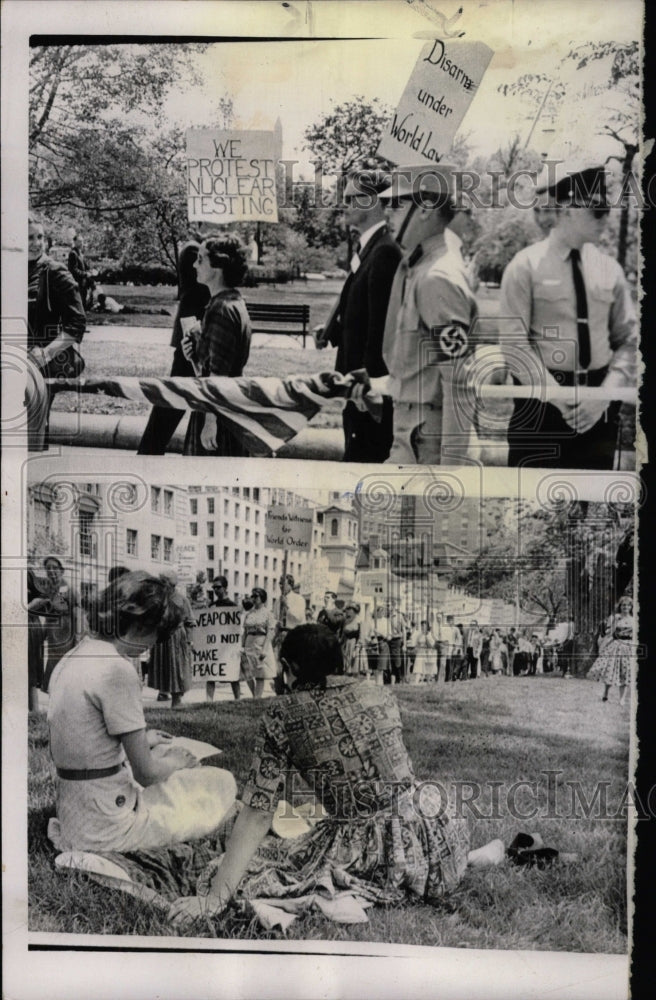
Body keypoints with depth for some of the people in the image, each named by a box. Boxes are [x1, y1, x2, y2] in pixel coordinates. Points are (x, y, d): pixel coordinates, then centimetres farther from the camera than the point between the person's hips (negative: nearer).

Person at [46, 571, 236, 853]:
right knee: (222, 782, 2)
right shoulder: (116, 669, -21)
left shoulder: (72, 658, 7)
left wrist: (141, 740, 19)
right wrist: (176, 763, 4)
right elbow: (147, 773, -16)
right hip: (105, 829, -9)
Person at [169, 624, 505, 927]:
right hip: (418, 837, 8)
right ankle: (469, 856, 15)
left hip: (359, 850, -8)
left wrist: (214, 898, -6)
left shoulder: (281, 718, -9)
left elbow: (257, 815, -11)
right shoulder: (382, 696, 2)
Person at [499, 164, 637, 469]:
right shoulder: (526, 266, -5)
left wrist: (606, 394, -9)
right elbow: (514, 343, -10)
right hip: (541, 401, -4)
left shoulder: (609, 269, 7)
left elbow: (628, 340, 7)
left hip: (599, 407, 4)